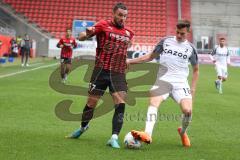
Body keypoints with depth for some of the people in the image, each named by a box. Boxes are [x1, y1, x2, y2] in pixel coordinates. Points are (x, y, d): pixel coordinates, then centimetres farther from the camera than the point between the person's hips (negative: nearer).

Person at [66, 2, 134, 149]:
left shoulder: (128, 33, 12)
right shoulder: (103, 25, -2)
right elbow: (81, 37, -7)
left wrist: (127, 60, 12)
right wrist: (87, 33, -30)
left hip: (119, 73, 3)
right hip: (101, 71, -3)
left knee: (121, 104, -13)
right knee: (91, 102, 7)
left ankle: (114, 138, -8)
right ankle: (83, 127, 35)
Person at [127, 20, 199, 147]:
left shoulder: (190, 48, 9)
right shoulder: (166, 41, 10)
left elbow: (195, 70, 18)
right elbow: (151, 56, 18)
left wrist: (193, 88, 8)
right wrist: (131, 61, 13)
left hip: (180, 83, -1)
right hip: (163, 80, 1)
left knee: (187, 110, -21)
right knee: (153, 102, -28)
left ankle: (183, 132, 12)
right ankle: (147, 134, -44)